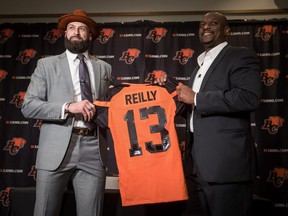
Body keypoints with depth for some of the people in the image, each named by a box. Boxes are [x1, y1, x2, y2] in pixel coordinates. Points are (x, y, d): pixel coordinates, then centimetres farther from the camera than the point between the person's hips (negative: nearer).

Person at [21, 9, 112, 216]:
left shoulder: (104, 67, 17)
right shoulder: (47, 64, 10)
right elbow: (28, 106, 0)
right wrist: (68, 107, -12)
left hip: (93, 149, 2)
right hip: (56, 149, -1)